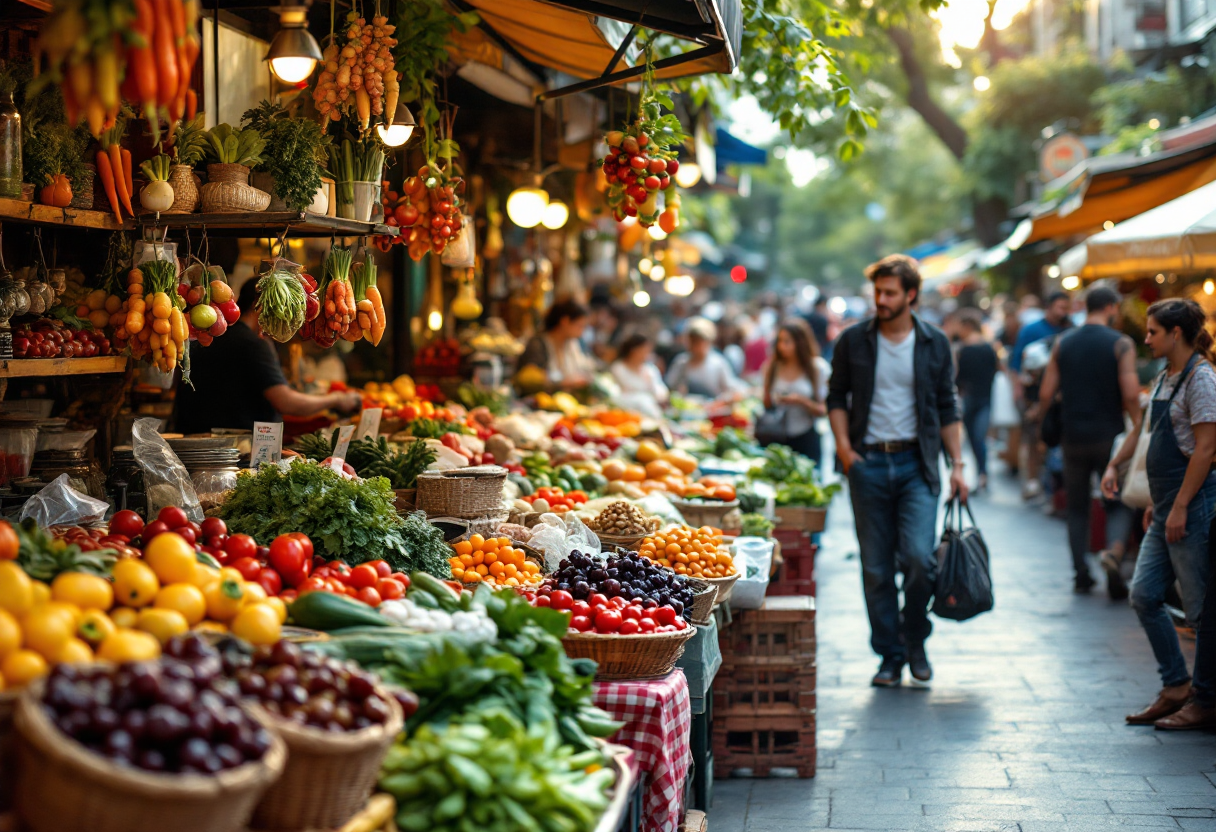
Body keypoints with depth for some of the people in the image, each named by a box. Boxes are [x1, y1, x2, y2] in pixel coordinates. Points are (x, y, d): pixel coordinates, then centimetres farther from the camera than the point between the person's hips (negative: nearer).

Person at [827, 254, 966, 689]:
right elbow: (836, 396, 11)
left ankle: (915, 640, 12)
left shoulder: (934, 344, 5)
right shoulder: (853, 341, 4)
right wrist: (843, 445, -4)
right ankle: (890, 655, 15)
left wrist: (957, 464, 3)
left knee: (919, 557, -13)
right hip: (867, 462, 1)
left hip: (916, 463, -1)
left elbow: (947, 408, 9)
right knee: (876, 568, 3)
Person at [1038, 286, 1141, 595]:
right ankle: (1115, 579, 1)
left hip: (1073, 437, 3)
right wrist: (1136, 425, 0)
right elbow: (1130, 394, -15)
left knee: (1077, 508, 12)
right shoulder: (1121, 344, -7)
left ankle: (1081, 574, 10)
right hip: (1108, 436, -3)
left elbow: (1046, 393, 3)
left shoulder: (1063, 343, 5)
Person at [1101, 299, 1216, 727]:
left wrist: (1180, 506, -20)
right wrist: (1156, 501, 19)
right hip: (1167, 502, 9)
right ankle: (1175, 687, 14)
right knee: (1144, 595, 6)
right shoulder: (1166, 377, 15)